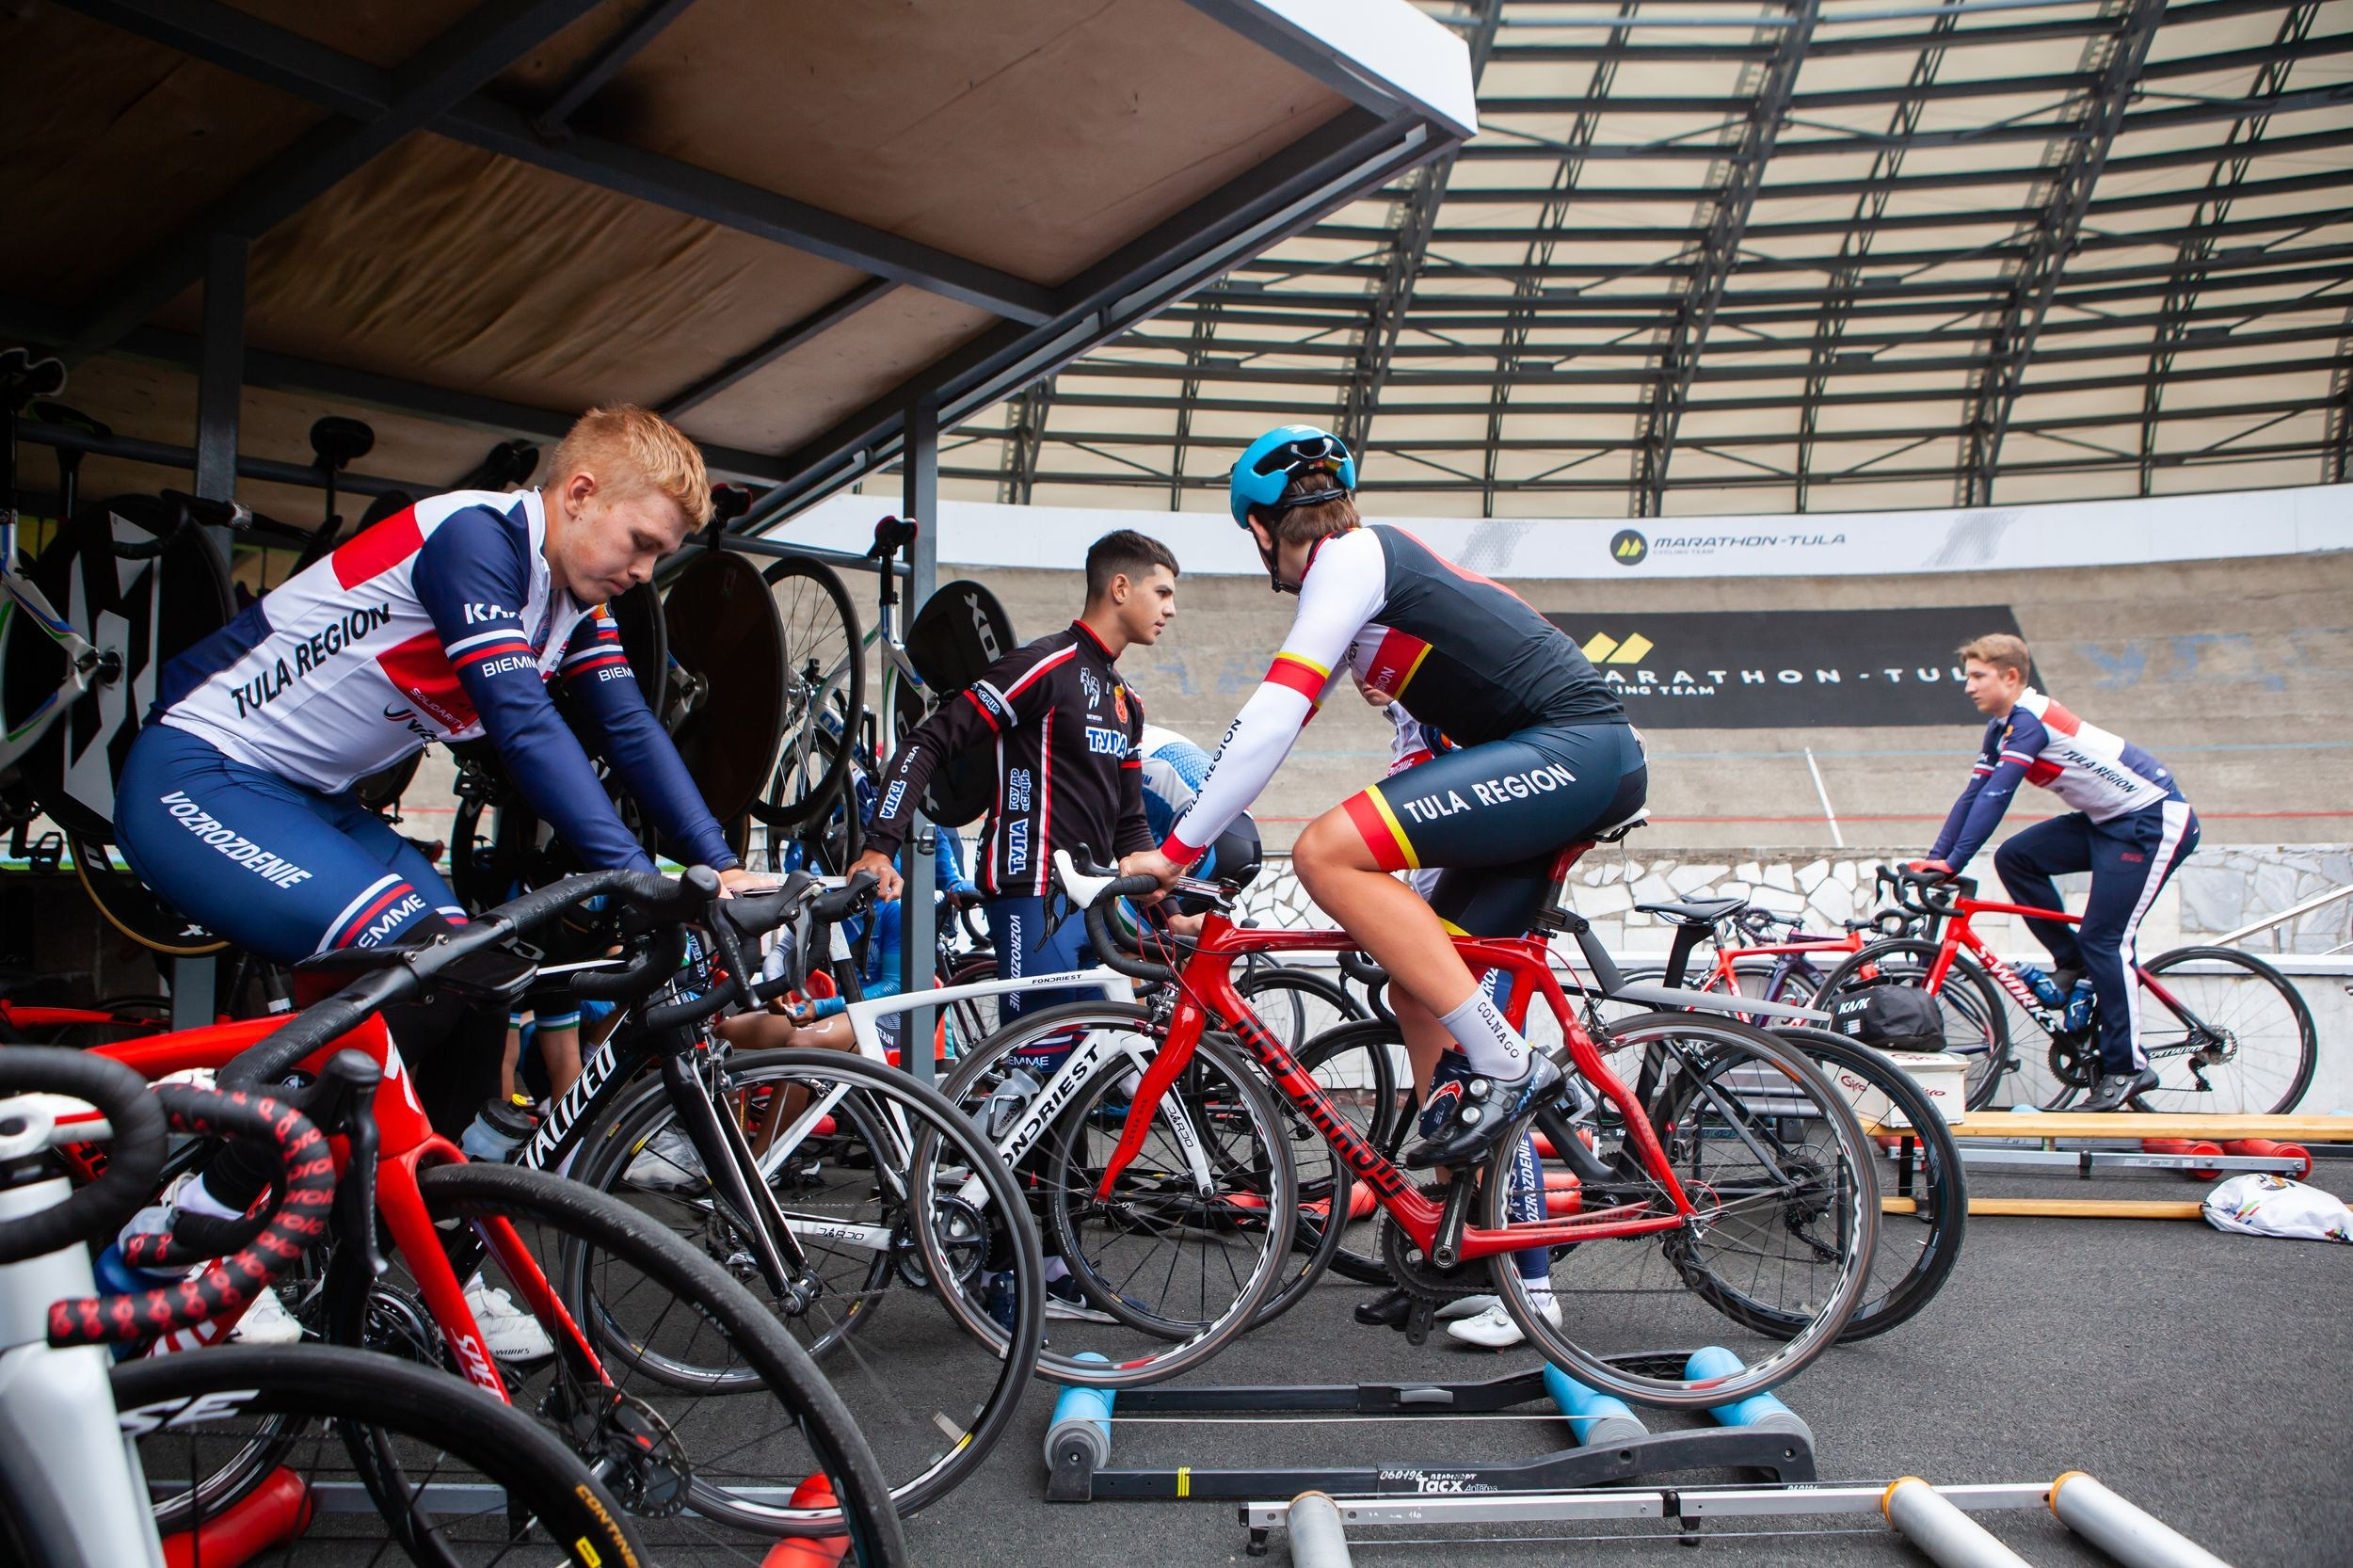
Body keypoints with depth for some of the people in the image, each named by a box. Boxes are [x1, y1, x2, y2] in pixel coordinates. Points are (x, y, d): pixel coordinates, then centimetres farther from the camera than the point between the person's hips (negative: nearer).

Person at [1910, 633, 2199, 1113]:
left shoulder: (2029, 719, -22)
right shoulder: (2004, 727, 6)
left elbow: (1996, 797, -29)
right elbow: (1973, 794, 5)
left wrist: (1953, 863, -31)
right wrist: (1934, 858, -2)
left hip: (2155, 821, -9)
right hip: (2107, 821, 9)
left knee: (2104, 941, -11)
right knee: (2015, 857, -2)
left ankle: (2128, 1068, -1)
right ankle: (2073, 964, 9)